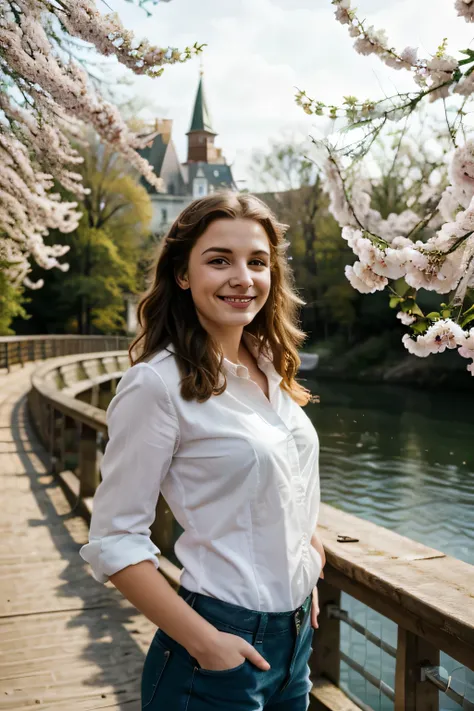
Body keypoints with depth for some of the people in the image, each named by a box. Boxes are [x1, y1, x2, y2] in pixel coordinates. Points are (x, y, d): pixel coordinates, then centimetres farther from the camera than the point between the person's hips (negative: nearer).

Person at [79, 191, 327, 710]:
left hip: (296, 631, 7)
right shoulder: (158, 384, -18)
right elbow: (113, 541, -17)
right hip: (224, 639, -7)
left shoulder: (271, 368, 3)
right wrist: (204, 642, -19)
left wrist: (304, 584, 11)